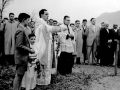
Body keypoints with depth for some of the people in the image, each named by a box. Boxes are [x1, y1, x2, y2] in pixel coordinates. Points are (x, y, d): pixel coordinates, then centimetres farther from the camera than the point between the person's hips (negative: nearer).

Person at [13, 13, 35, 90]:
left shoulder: (22, 29, 13)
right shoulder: (20, 30, -18)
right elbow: (19, 45, -23)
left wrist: (29, 49, 10)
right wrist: (30, 50, -16)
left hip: (23, 57, 10)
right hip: (21, 57, -10)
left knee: (20, 76, 15)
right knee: (19, 76, -2)